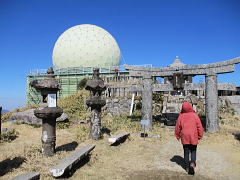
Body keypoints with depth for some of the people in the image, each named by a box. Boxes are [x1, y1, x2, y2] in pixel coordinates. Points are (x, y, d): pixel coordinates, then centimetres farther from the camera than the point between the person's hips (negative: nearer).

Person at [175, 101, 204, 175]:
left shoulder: (181, 116, -4)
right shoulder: (195, 115, -7)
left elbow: (177, 127, 3)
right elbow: (199, 126, -3)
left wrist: (177, 136, 17)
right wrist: (200, 136, 11)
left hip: (184, 137, 1)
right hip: (193, 137, -1)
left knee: (186, 152, 11)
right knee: (193, 151, 14)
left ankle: (187, 167, 18)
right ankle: (192, 163, -7)